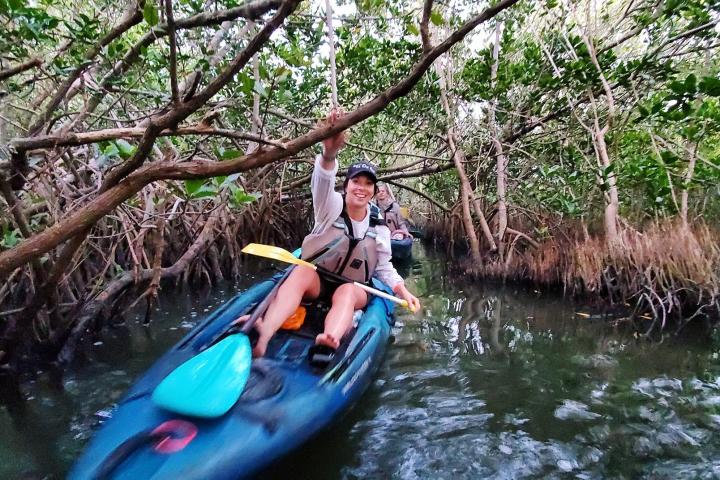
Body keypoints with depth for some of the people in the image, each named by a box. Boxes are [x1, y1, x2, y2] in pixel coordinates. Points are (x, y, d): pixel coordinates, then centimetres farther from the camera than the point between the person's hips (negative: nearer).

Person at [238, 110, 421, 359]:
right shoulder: (331, 207, -7)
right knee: (302, 272, -35)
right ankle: (263, 335, -58)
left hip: (354, 288, 2)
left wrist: (402, 290, -9)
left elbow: (384, 268, 9)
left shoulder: (379, 229, 2)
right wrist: (329, 153, -51)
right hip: (316, 281, -1)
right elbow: (322, 185, -30)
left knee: (346, 293, -34)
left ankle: (330, 344, -65)